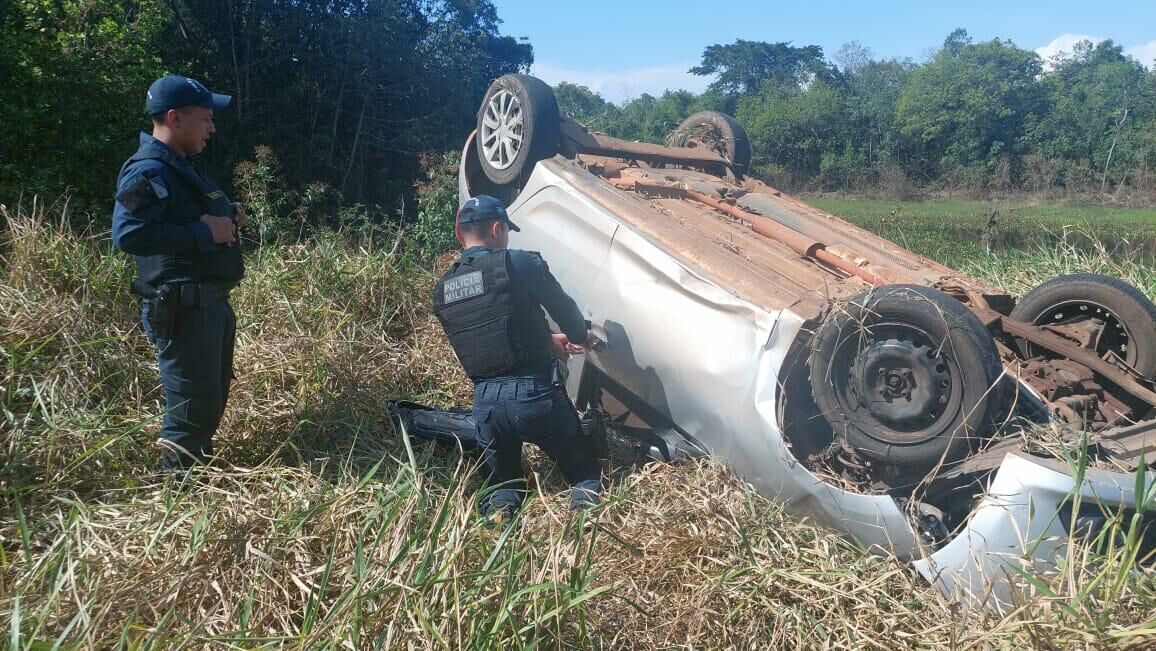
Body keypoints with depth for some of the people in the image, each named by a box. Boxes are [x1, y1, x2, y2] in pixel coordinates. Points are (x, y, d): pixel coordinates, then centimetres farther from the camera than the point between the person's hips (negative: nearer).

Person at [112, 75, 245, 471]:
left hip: (211, 302, 11)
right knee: (192, 410, -5)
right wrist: (204, 232, -26)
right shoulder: (148, 171, -16)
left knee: (212, 402, 21)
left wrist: (226, 218, 9)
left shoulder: (178, 167, 16)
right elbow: (128, 234, -30)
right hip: (184, 309, -11)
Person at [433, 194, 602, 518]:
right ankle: (585, 500, -12)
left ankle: (499, 507, -5)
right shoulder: (520, 263, -7)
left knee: (503, 478, 25)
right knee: (584, 468, 16)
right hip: (534, 394, -4)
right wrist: (581, 337, 25)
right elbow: (564, 309, 2)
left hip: (485, 403, 4)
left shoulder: (442, 290, 10)